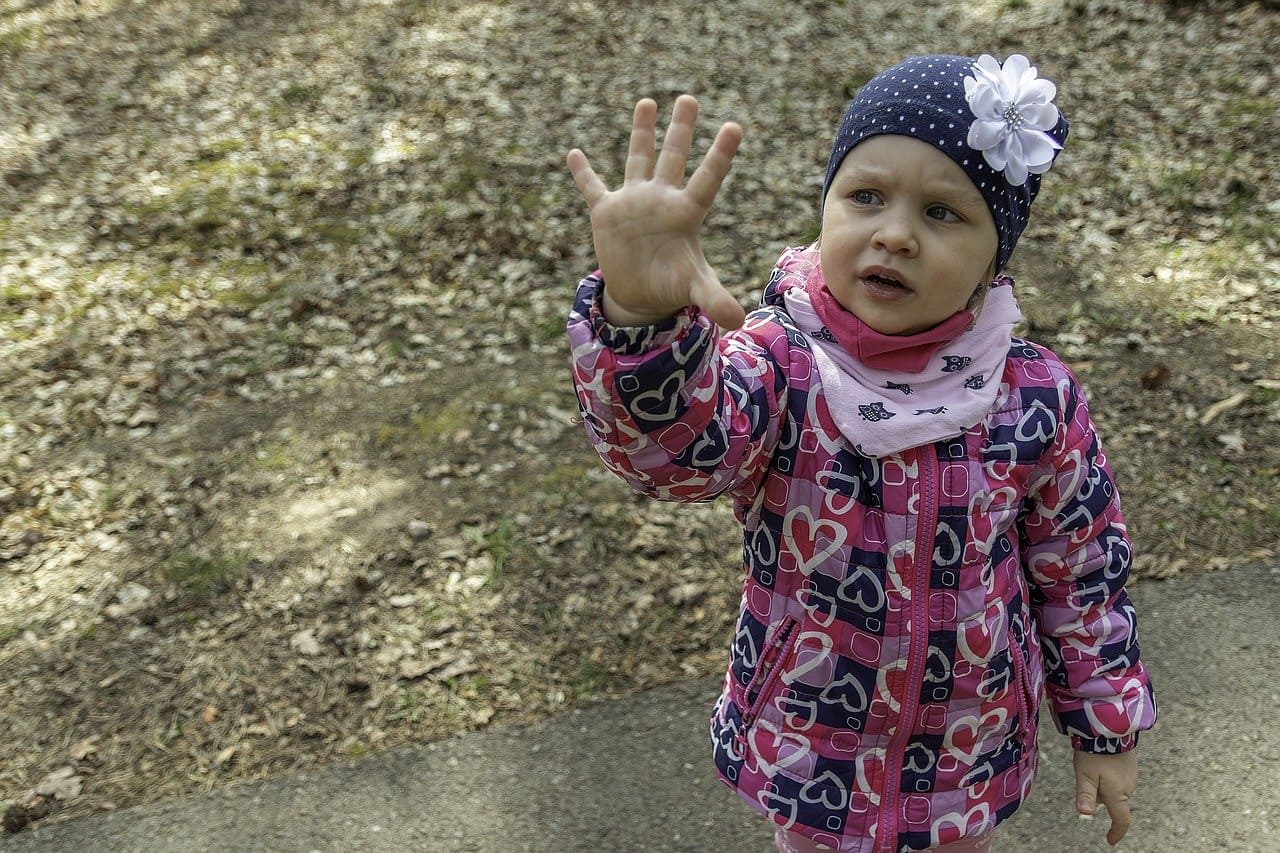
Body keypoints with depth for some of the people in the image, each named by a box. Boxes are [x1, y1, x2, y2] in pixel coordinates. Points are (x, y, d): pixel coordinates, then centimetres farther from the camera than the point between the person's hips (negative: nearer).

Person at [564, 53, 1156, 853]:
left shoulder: (1036, 396, -17)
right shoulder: (778, 367, -24)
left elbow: (1082, 569, -3)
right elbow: (671, 442, -46)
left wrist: (1108, 726, 5)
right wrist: (641, 315, -66)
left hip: (971, 748, 1)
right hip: (810, 746, -1)